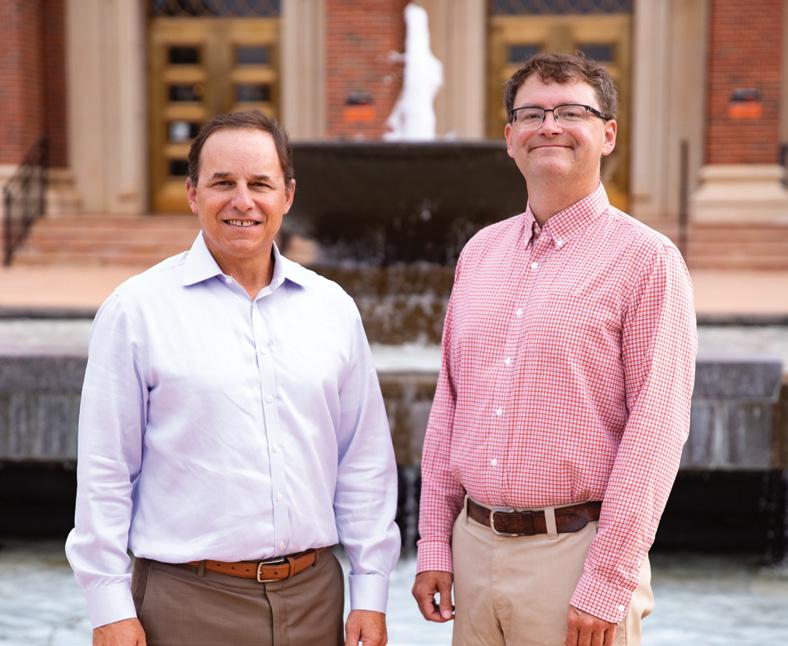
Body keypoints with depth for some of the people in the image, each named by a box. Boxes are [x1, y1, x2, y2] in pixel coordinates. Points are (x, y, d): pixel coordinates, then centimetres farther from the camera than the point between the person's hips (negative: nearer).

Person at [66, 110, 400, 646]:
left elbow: (365, 461, 8)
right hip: (189, 602, -3)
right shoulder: (137, 309, -4)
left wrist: (371, 592, 5)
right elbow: (105, 470, -4)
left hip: (313, 595, 3)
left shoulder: (332, 307, 6)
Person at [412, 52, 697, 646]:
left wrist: (608, 581, -15)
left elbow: (655, 428, -12)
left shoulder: (646, 258, -6)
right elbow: (448, 406, 12)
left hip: (574, 550, -5)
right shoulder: (480, 252, 10)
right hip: (474, 546, 5)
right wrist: (434, 543, 9)